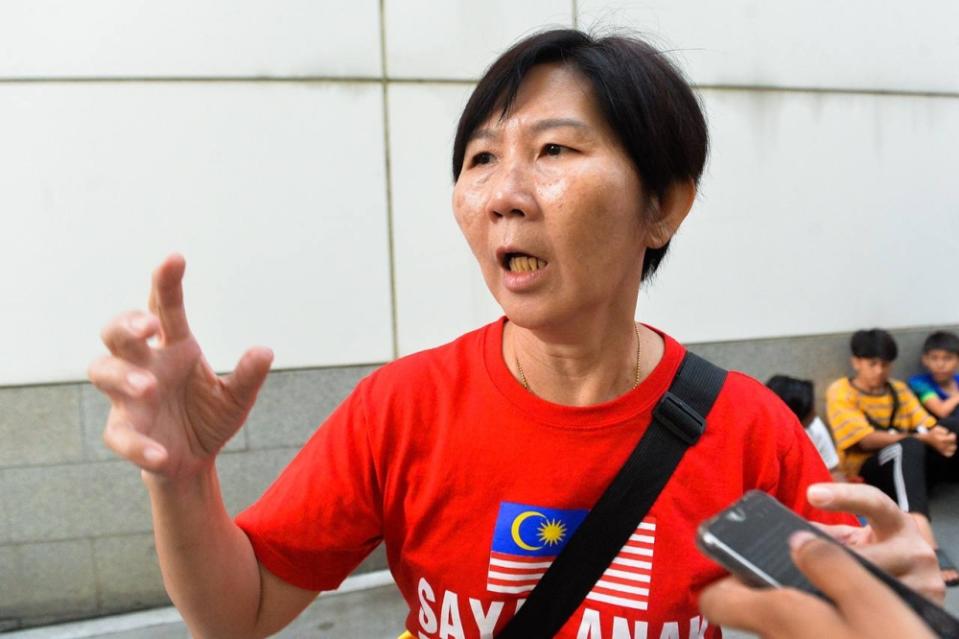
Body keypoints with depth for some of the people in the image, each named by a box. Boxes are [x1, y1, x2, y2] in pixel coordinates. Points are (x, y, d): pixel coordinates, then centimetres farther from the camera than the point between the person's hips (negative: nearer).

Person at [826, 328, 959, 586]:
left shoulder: (899, 389, 15)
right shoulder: (840, 391, -4)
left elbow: (928, 425, 4)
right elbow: (867, 440, -15)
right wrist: (925, 439, -23)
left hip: (910, 465, 6)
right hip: (867, 470, -6)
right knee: (910, 446, -38)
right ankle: (929, 549, -55)